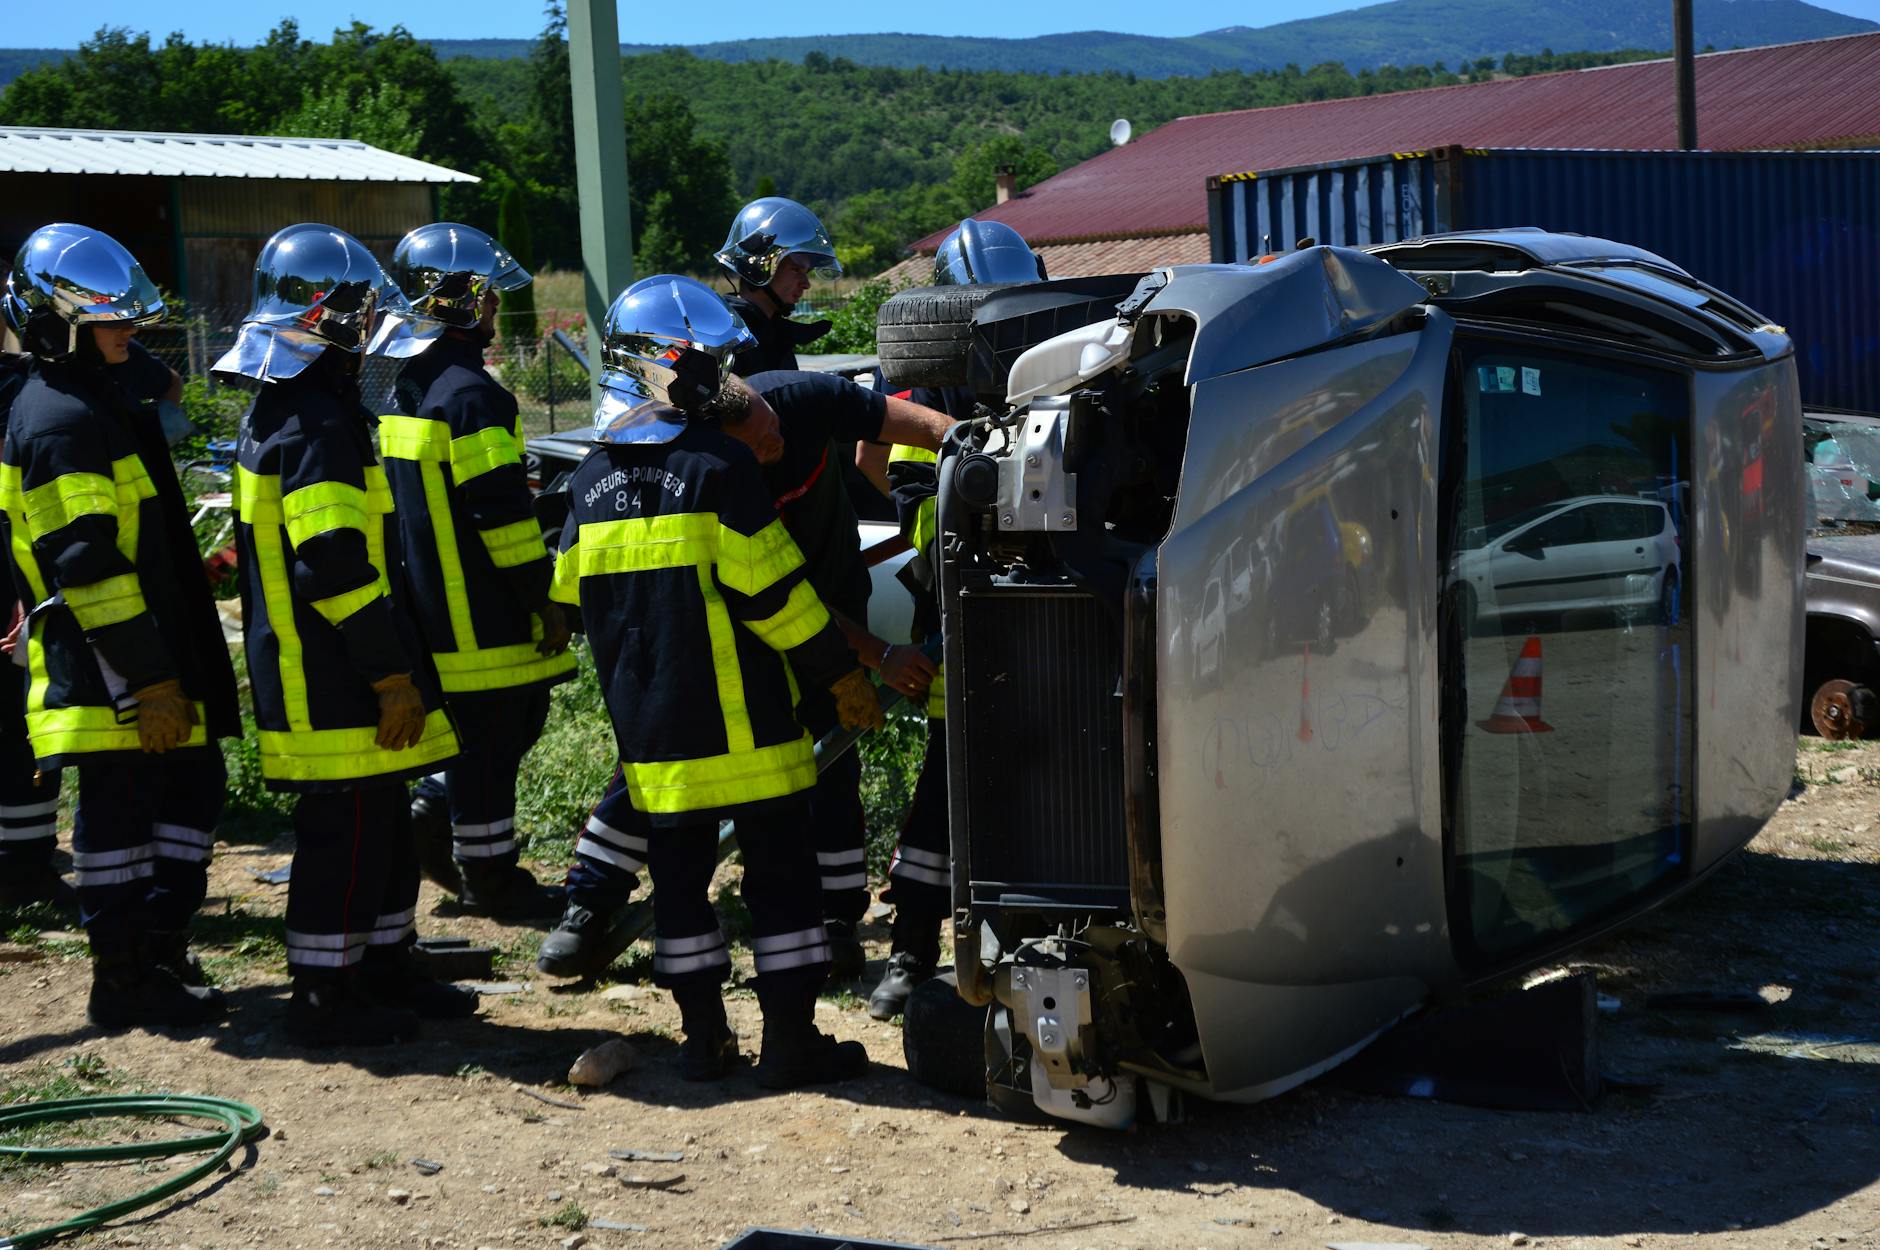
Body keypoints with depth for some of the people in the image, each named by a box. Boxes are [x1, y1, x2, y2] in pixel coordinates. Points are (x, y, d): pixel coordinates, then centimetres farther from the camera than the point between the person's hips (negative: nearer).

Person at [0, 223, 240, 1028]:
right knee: (120, 810, -2)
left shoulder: (92, 404, 16)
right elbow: (88, 565, -22)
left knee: (191, 788, 15)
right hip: (109, 670, -10)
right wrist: (151, 680, -21)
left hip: (151, 656, 10)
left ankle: (158, 948, 25)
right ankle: (124, 979, 8)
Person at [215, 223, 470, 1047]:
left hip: (305, 667, 10)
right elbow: (337, 567, -25)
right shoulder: (317, 424, -19)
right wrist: (394, 674, -19)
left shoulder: (278, 411, 15)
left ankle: (384, 971, 28)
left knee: (380, 823, 18)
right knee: (347, 831, -2)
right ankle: (324, 999, 6)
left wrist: (393, 668, 23)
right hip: (334, 682, -10)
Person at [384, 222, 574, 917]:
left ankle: (429, 818, 19)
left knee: (518, 716, 19)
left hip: (431, 601, 9)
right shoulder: (471, 394, -19)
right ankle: (488, 875, 10)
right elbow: (501, 511, -22)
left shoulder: (405, 387, 12)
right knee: (492, 736, 1)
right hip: (482, 614, -9)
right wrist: (544, 595, -15)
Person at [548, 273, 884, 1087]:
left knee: (679, 874, 12)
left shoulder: (592, 481, 6)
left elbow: (580, 603, 13)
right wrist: (841, 676, -4)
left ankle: (704, 1038, 17)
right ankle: (790, 1041, 6)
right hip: (740, 721, -5)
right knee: (779, 872, 3)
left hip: (649, 727, 6)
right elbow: (773, 592, -14)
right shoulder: (718, 466, -13)